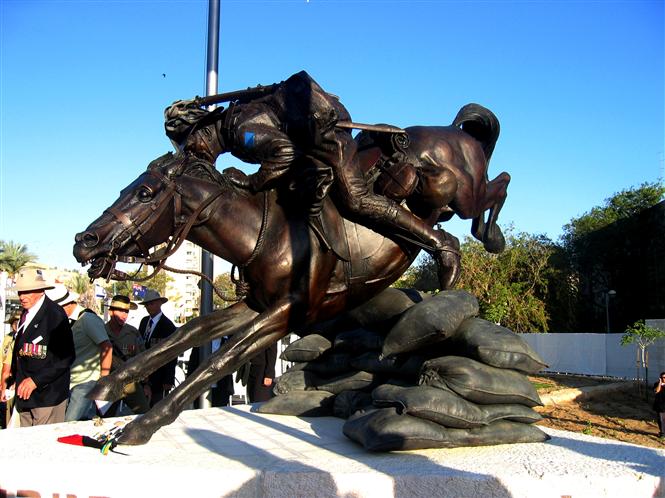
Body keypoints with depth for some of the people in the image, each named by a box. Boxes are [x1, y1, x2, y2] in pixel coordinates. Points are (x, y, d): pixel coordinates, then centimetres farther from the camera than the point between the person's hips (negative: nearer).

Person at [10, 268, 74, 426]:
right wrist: (15, 378, 13)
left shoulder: (55, 314, -12)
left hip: (47, 394, -7)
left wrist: (36, 380, -17)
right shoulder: (25, 314, 12)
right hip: (25, 393, 7)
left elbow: (66, 357, -15)